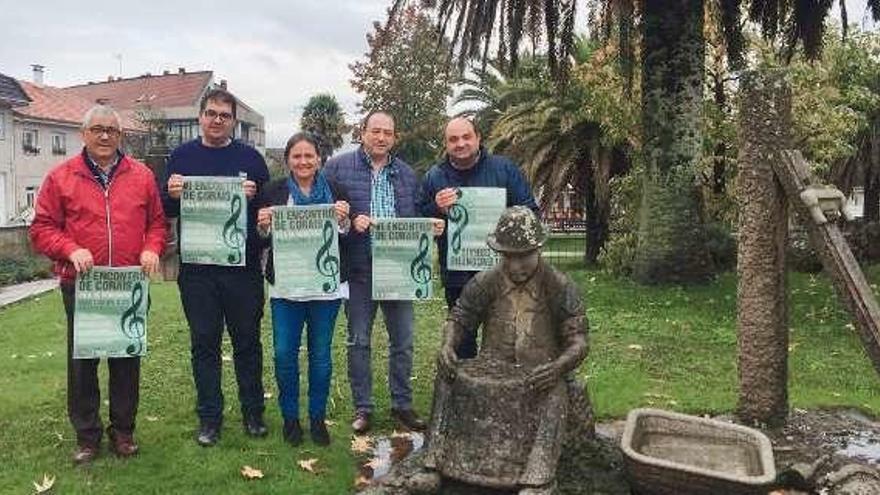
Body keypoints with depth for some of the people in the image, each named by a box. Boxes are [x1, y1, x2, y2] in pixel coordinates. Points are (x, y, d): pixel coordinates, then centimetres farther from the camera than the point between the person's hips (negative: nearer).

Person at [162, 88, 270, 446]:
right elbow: (166, 211, 8)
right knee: (204, 343, 8)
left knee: (247, 340, 9)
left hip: (243, 266, -1)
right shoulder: (182, 156, 8)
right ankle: (209, 418, 19)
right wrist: (172, 195, -13)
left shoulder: (250, 157, 4)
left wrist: (254, 196, -19)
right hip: (196, 268, 1)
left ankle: (253, 413, 22)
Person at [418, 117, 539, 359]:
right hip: (456, 277, 2)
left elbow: (530, 210, 3)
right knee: (462, 341, 14)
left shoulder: (505, 168, 2)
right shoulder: (433, 177, 6)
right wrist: (436, 209, -14)